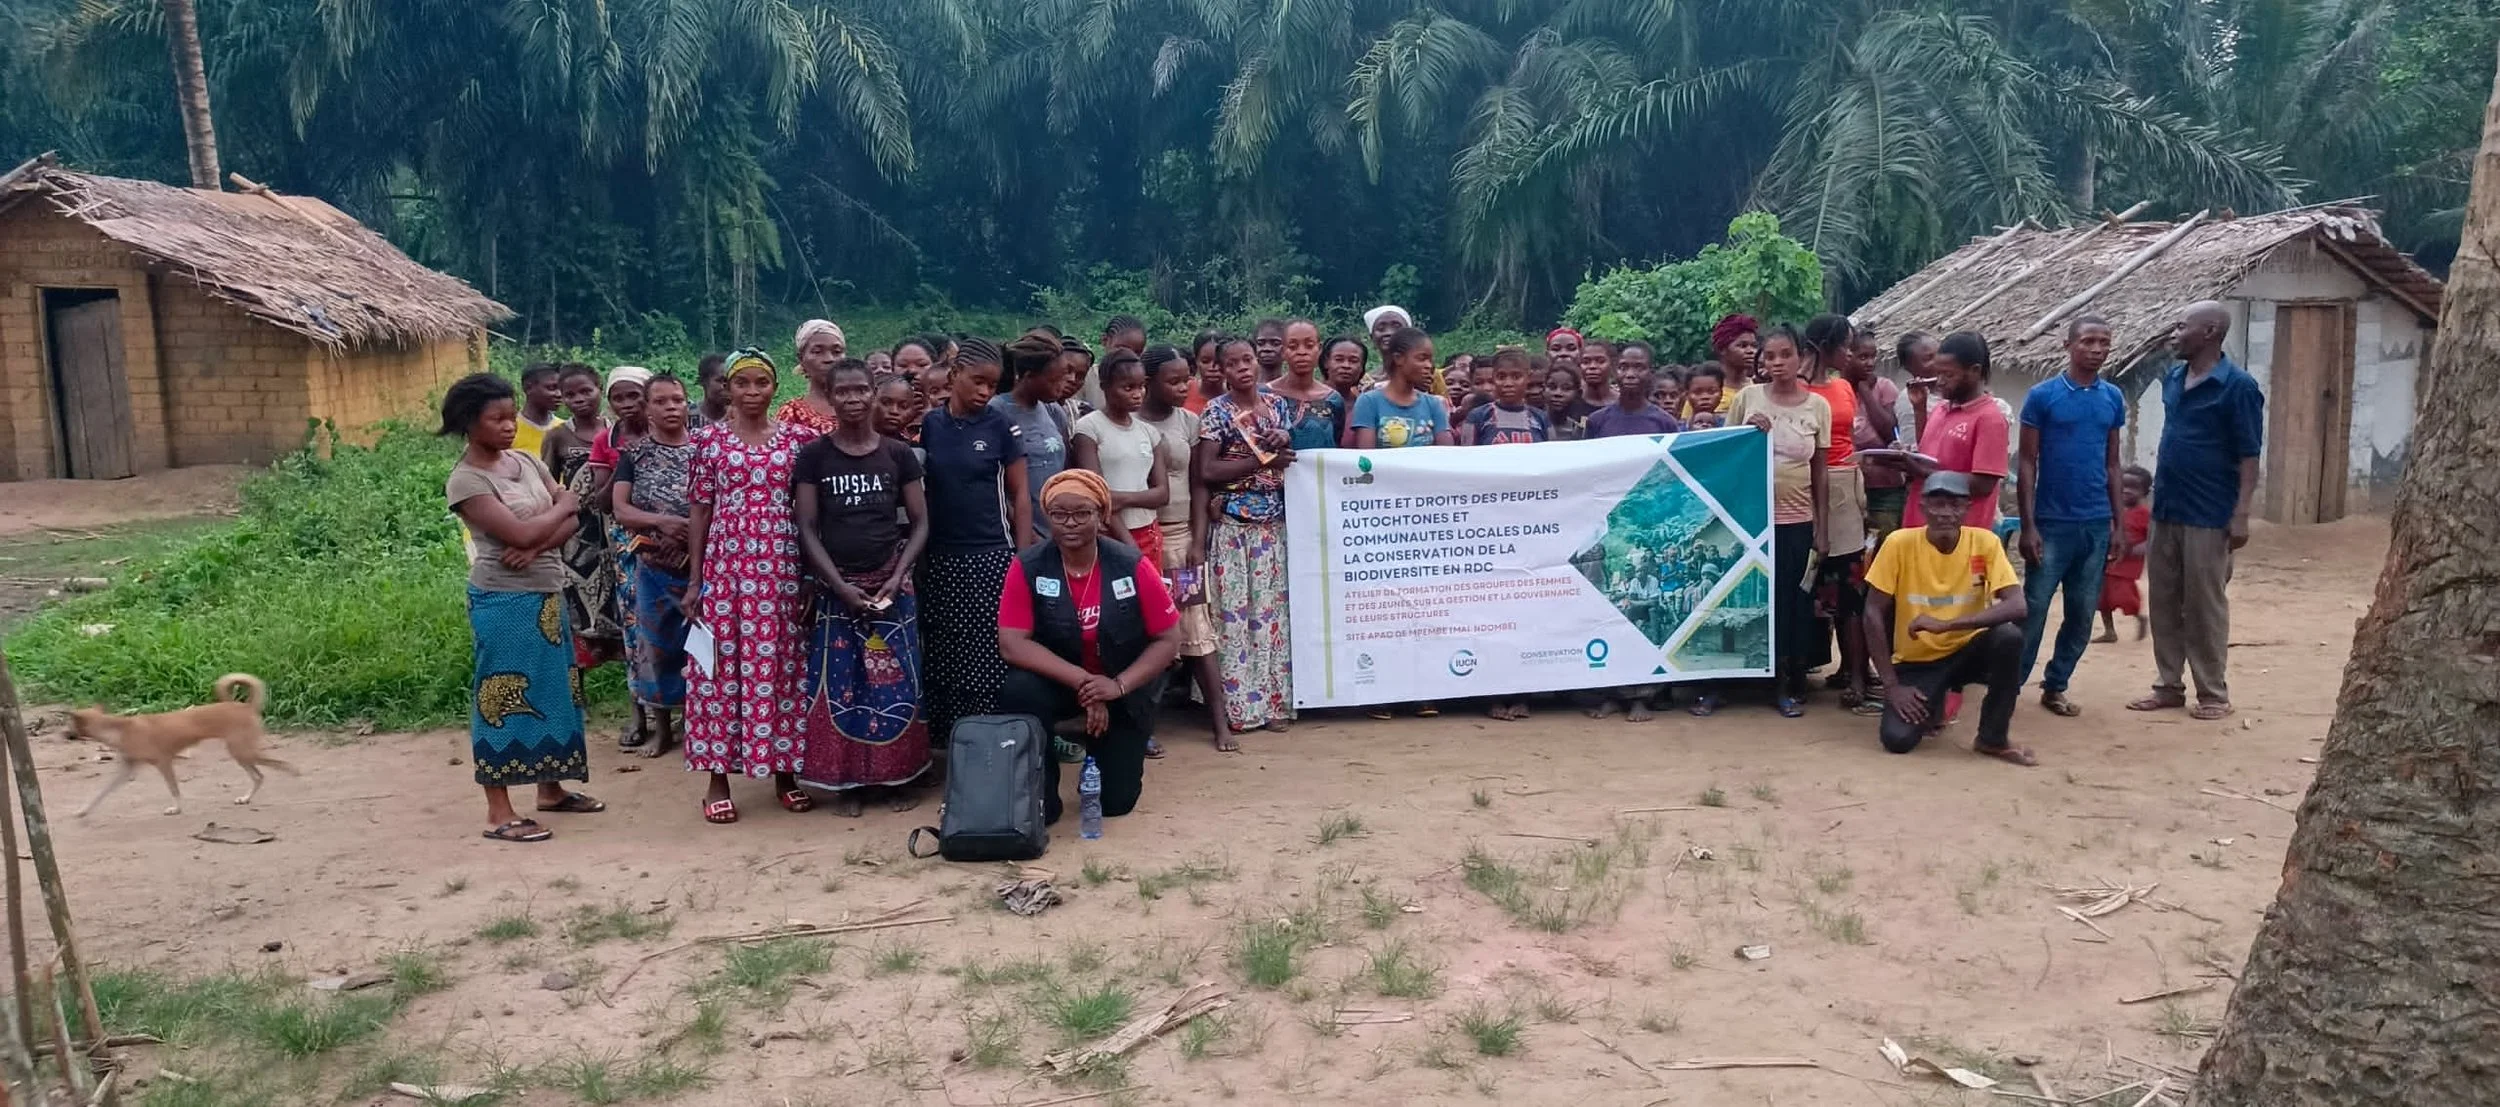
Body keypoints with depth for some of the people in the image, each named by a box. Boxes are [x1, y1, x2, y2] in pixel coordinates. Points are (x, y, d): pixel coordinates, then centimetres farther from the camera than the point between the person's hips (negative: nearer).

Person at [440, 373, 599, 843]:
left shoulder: (527, 460, 8)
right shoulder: (465, 480, -13)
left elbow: (571, 521, 3)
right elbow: (520, 532, -22)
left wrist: (538, 546, -16)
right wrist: (563, 504, -6)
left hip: (547, 596, 7)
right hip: (504, 603, -7)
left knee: (551, 692, 15)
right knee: (503, 698, -1)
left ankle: (551, 789, 29)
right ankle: (499, 812, 7)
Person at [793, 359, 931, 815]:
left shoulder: (898, 454, 2)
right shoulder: (814, 456, 1)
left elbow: (920, 523, 4)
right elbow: (806, 529, -1)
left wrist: (898, 576, -9)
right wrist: (841, 586, -11)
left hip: (891, 584, 0)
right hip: (836, 587, 0)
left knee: (895, 683, 1)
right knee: (839, 684, 0)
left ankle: (897, 777, 12)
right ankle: (848, 781, 11)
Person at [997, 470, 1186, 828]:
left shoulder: (1130, 565, -16)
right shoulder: (1027, 567, -16)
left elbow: (1169, 640, -12)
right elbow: (1012, 644, -21)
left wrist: (1118, 685, -25)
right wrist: (1081, 680, -29)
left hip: (1124, 688, 0)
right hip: (1057, 681, 0)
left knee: (1116, 801, -1)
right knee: (1019, 692, -34)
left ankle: (1097, 743, 35)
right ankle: (1039, 800, -13)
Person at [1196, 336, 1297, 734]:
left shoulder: (1277, 404, 10)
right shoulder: (1216, 411, -4)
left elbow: (1291, 454, 21)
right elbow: (1207, 471, -12)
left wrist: (1285, 440, -2)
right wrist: (1262, 460, -14)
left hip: (1274, 522, 4)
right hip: (1232, 524, -4)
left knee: (1272, 610, 6)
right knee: (1234, 611, -2)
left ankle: (1274, 701, 13)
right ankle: (1238, 704, 5)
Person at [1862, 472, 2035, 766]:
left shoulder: (1985, 542, -13)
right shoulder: (1900, 543, -15)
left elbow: (2016, 607, -23)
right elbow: (1874, 614, -12)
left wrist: (1946, 624, -34)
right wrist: (1891, 685, -16)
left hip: (1966, 651, 1)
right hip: (1915, 662, -1)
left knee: (2009, 637, -31)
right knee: (1897, 739, -23)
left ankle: (1994, 738, -10)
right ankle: (1929, 705, 15)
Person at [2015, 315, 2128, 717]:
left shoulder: (2113, 398, 7)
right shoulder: (2042, 396, -6)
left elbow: (2112, 465, 12)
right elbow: (2027, 464, -5)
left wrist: (2118, 524, 7)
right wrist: (2028, 525, -10)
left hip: (2096, 525, 4)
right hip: (2052, 523, -4)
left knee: (2082, 614, 8)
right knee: (2033, 610, -2)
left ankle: (2055, 686, 20)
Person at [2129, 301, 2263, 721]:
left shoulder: (2237, 385, -12)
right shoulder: (2173, 378, 9)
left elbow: (2249, 455, -12)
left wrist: (2241, 515, -17)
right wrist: (2158, 491, 16)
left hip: (2208, 514, -7)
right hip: (2166, 509, 7)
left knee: (2205, 605, 1)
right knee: (2163, 601, 11)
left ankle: (2214, 693, 12)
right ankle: (2168, 686, 20)